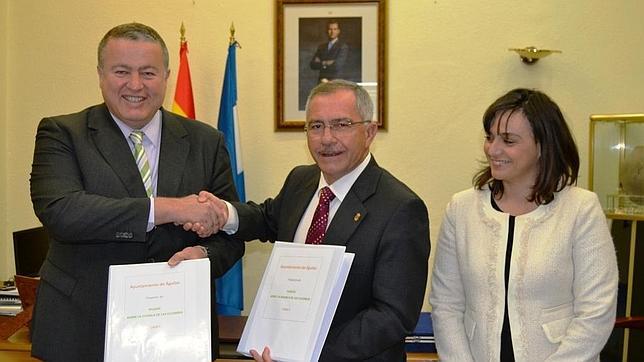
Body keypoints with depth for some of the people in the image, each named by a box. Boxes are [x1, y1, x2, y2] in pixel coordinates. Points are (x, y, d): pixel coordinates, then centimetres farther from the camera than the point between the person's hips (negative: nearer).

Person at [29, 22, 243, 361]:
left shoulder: (206, 142, 3)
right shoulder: (60, 134, -3)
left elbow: (230, 233, 5)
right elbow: (58, 211, -20)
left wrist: (205, 253, -18)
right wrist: (163, 208, -25)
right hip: (83, 331, -2)